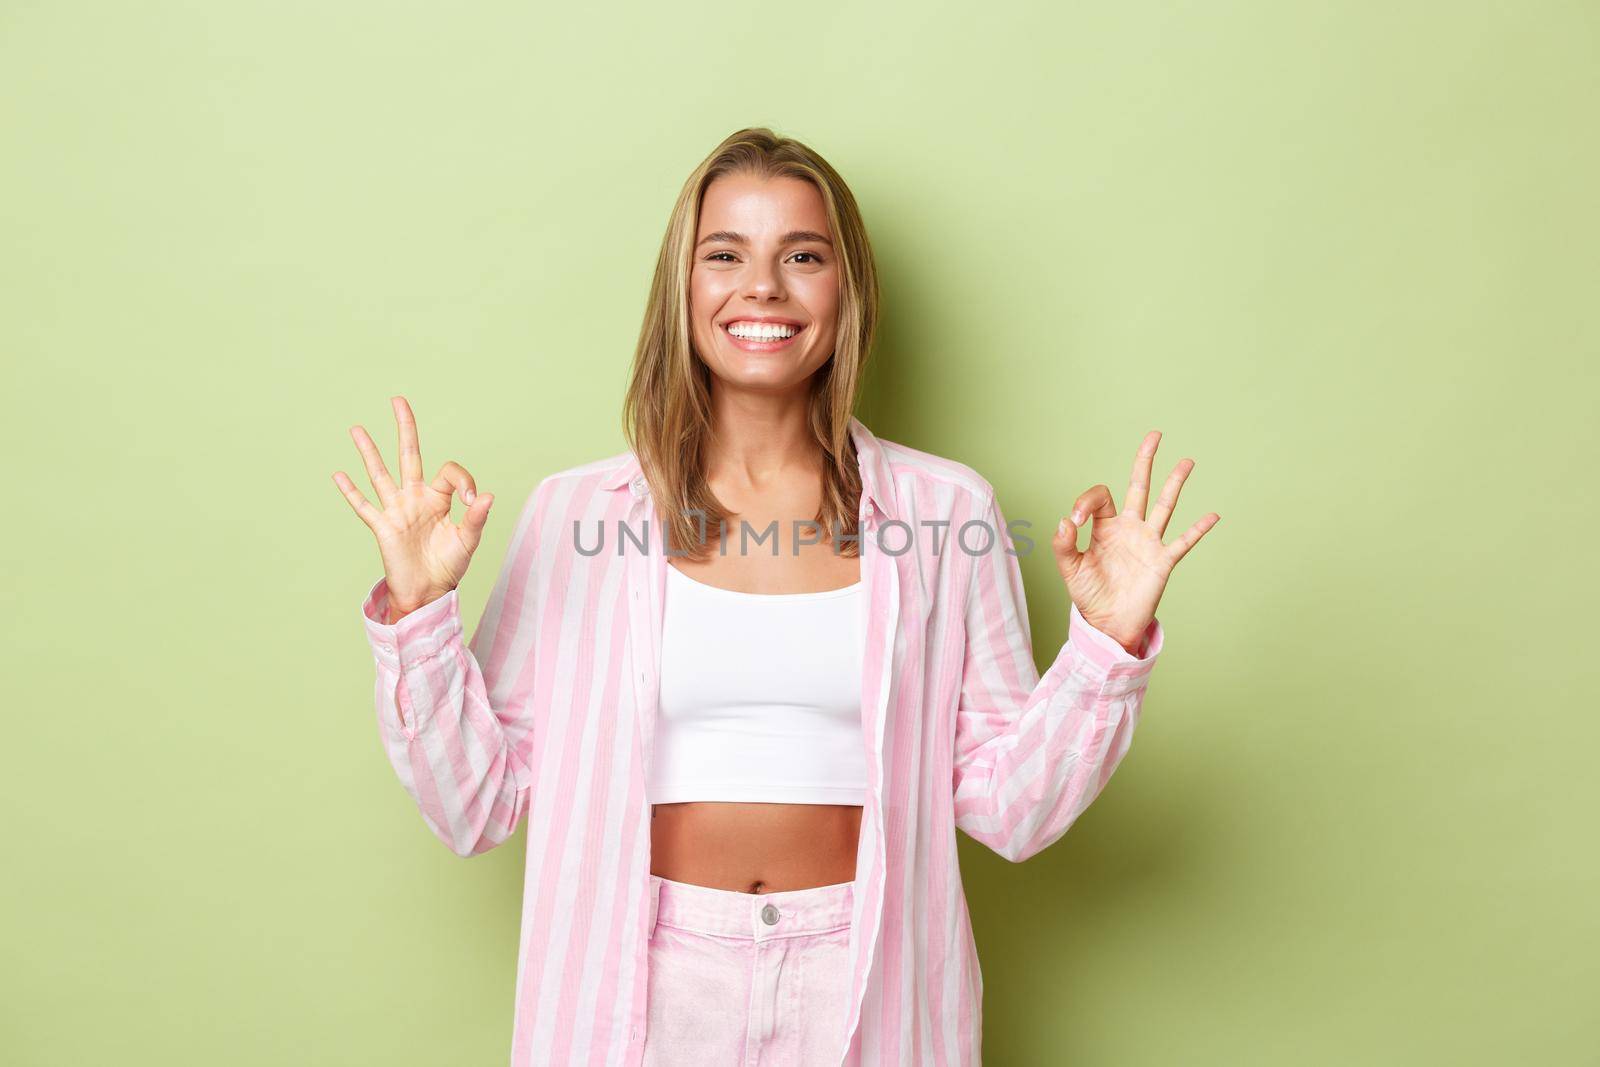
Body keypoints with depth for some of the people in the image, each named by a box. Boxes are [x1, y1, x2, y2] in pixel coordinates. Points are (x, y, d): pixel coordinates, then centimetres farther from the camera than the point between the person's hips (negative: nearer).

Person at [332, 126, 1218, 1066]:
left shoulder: (946, 510, -3)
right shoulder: (574, 515, -4)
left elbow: (1007, 808, -1)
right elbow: (478, 803, -3)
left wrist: (1109, 646, -12)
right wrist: (418, 611, -13)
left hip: (868, 989, 1)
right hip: (643, 987, 0)